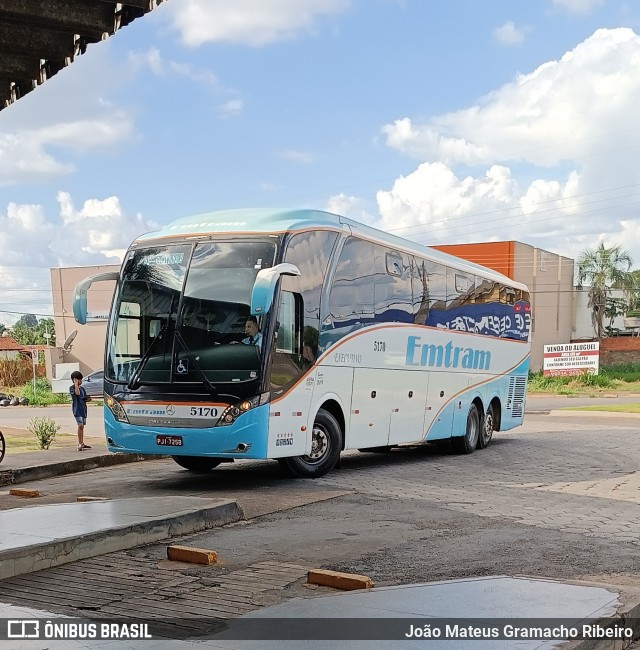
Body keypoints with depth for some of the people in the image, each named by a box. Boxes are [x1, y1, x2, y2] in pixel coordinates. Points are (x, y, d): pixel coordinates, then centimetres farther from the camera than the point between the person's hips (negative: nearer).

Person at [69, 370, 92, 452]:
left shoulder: (82, 388, 14)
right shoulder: (71, 388, -7)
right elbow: (77, 393, -27)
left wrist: (88, 399, 1)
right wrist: (76, 384, -20)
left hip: (83, 409, 8)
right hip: (77, 409, -8)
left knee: (82, 426, 15)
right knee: (80, 425, -19)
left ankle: (82, 444, 25)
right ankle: (80, 445, -21)